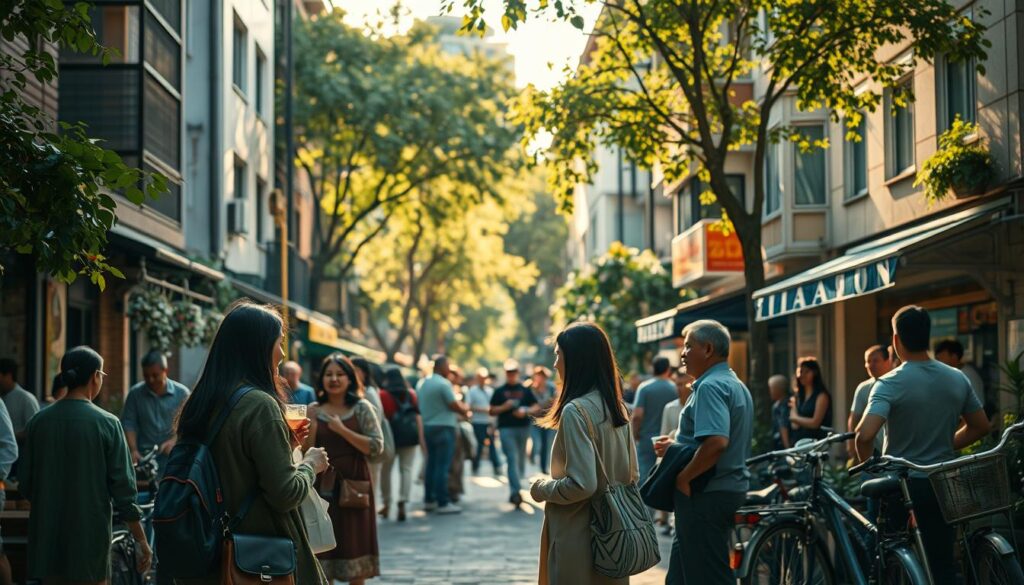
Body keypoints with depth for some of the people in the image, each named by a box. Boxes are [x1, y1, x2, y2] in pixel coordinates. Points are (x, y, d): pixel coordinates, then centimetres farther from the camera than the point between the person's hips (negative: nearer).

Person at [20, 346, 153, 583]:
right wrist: (141, 541, -2)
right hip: (90, 539, -3)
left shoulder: (38, 422, 0)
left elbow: (25, 486, 6)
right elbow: (123, 488, -10)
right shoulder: (106, 424, -10)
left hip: (46, 540, 4)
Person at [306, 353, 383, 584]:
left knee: (355, 545, 6)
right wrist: (311, 426, -12)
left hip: (354, 485, -1)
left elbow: (376, 447, -11)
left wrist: (342, 430, -15)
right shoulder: (313, 411, 5)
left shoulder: (362, 408, -2)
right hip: (323, 486, 2)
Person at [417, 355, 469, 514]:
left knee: (431, 464, 14)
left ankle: (429, 500, 18)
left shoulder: (422, 383, 10)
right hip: (444, 427, -8)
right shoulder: (443, 383, -15)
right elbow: (454, 405, -15)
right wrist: (465, 410, 7)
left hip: (428, 426, 8)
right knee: (442, 466, -6)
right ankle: (443, 503, -5)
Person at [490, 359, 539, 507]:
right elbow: (492, 411, 7)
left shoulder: (525, 390, 12)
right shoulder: (499, 391, 8)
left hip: (523, 428, 3)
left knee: (521, 460, 9)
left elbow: (536, 408, 10)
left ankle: (514, 490, 22)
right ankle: (516, 491, -22)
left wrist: (525, 411, -9)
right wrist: (504, 407, -11)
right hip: (506, 428, -3)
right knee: (512, 459, -14)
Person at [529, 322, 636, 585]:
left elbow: (582, 484, -22)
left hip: (578, 537, -8)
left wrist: (542, 489, -6)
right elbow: (631, 475, 13)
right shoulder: (618, 408, 7)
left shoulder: (575, 410, -17)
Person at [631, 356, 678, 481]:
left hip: (646, 441, -1)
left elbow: (637, 415, -14)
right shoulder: (675, 389, -4)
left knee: (644, 476, 1)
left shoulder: (644, 388, -7)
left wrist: (635, 435, 1)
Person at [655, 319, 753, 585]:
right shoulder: (736, 386, 16)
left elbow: (716, 442, -31)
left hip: (707, 496, -10)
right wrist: (677, 447, 16)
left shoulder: (710, 386, -17)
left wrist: (683, 477, -20)